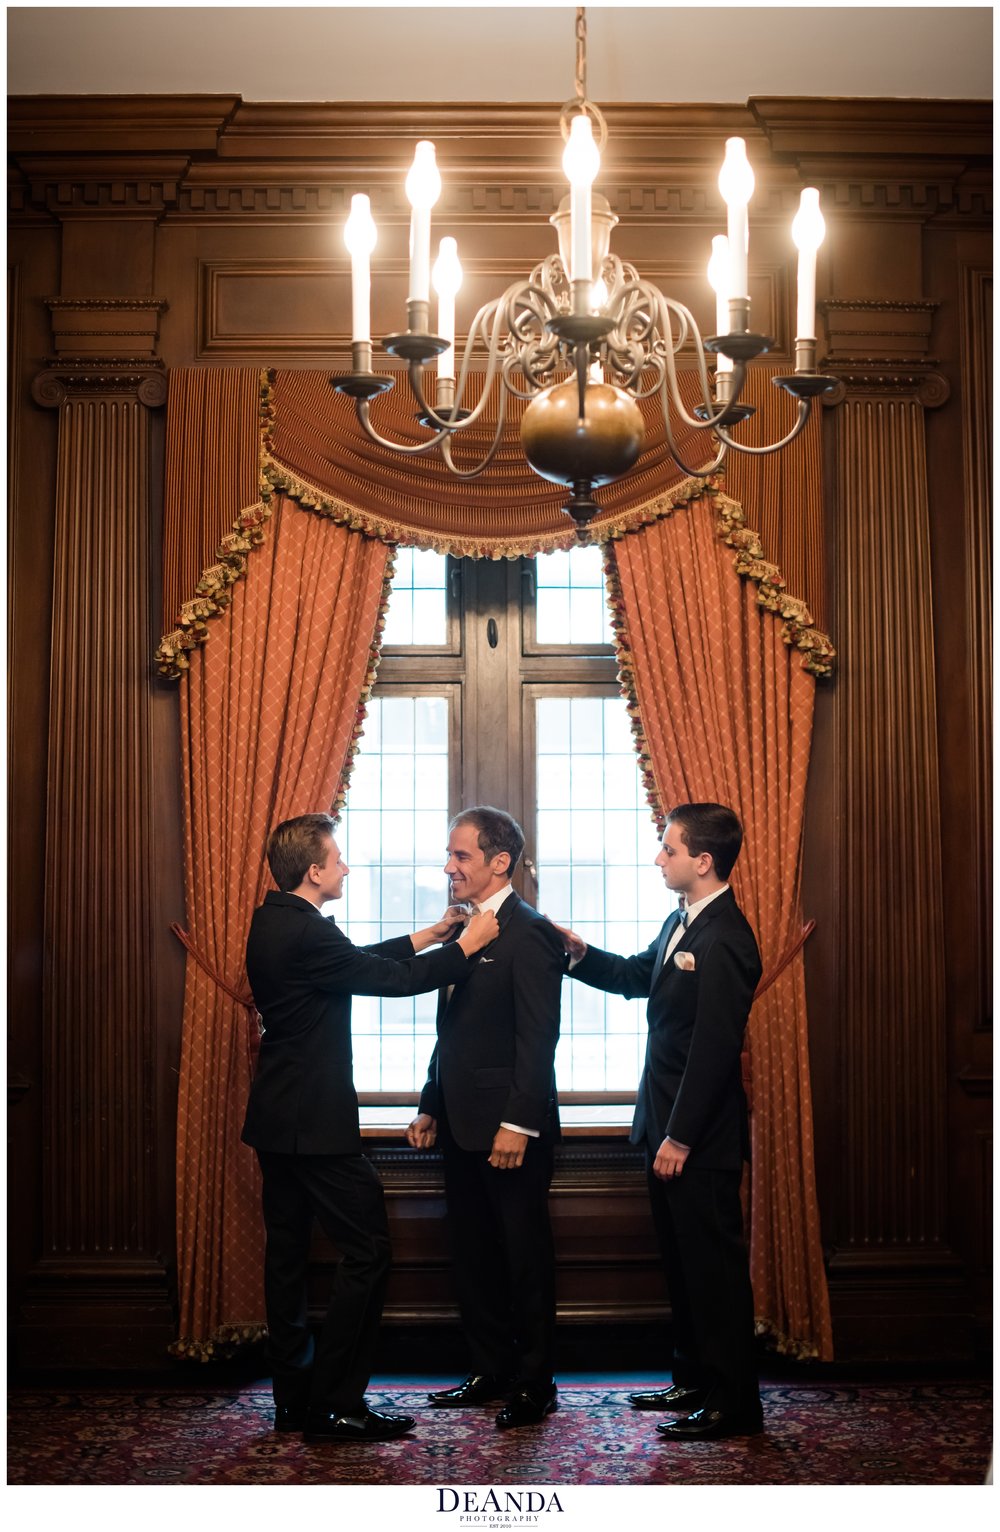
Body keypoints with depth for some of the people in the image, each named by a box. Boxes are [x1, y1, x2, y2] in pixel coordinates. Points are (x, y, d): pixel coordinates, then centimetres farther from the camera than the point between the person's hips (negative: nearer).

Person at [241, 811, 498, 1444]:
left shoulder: (274, 922, 9)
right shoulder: (306, 932, -22)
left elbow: (361, 960, 18)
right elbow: (395, 979, -17)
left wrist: (429, 935, 20)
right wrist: (466, 946, -4)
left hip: (278, 1118, 10)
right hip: (316, 1123, -10)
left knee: (289, 1250, 13)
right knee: (367, 1250, -4)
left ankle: (295, 1398, 20)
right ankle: (335, 1404, -1)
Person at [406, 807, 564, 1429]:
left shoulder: (529, 933, -13)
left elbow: (539, 1038, -18)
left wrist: (517, 1123, -22)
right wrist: (431, 1106, 17)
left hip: (511, 1127, -9)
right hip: (464, 1124, 9)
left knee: (525, 1255, 2)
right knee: (474, 1254, 15)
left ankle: (535, 1384, 13)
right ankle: (492, 1371, 27)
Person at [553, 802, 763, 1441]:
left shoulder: (724, 939, -21)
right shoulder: (682, 923, 10)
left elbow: (715, 1047, -23)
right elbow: (636, 976, 24)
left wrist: (680, 1136, -21)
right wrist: (581, 952, 6)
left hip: (700, 1135, -10)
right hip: (668, 1125, 10)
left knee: (714, 1263, 0)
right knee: (683, 1260, 18)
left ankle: (734, 1401, 10)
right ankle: (695, 1380, 31)